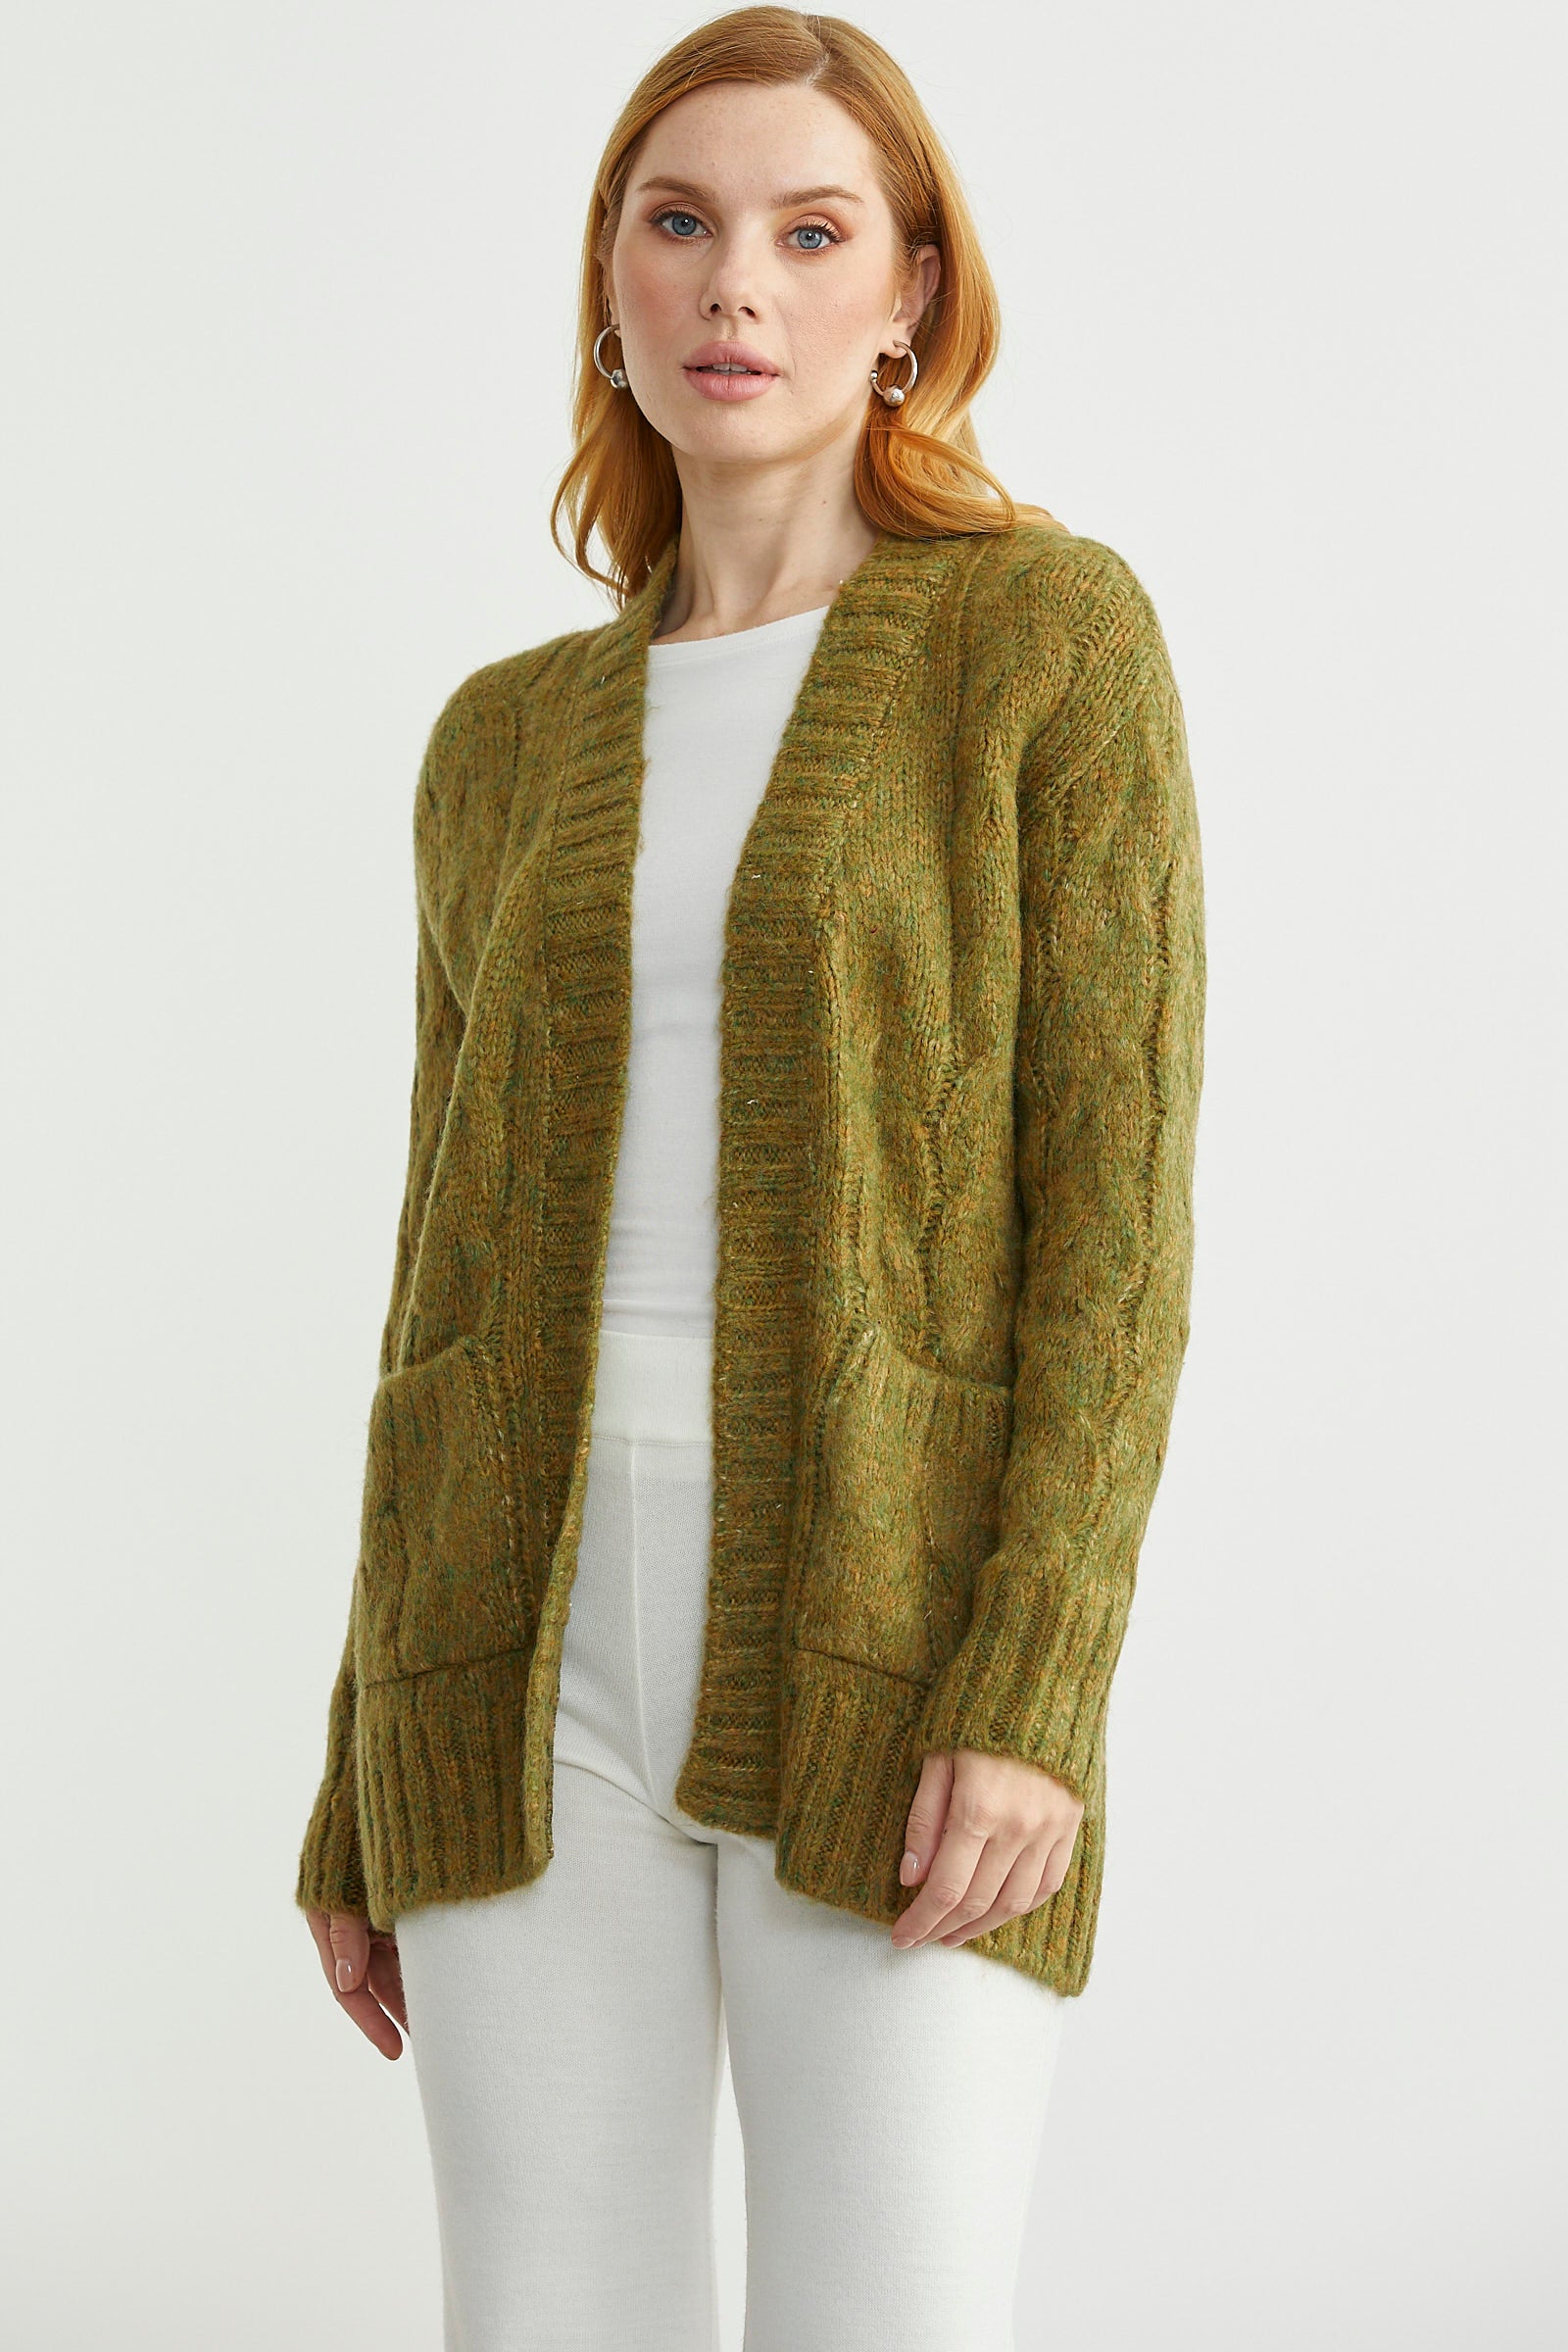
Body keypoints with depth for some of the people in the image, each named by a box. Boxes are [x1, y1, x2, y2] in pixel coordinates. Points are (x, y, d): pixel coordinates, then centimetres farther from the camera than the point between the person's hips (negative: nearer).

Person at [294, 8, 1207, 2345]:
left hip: (894, 1660, -4)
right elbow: (466, 1288, 14)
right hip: (548, 1666, 4)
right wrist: (370, 1794, 11)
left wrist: (1038, 1698, -17)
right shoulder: (516, 746, 13)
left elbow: (1115, 1212, -6)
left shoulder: (1055, 636, 0)